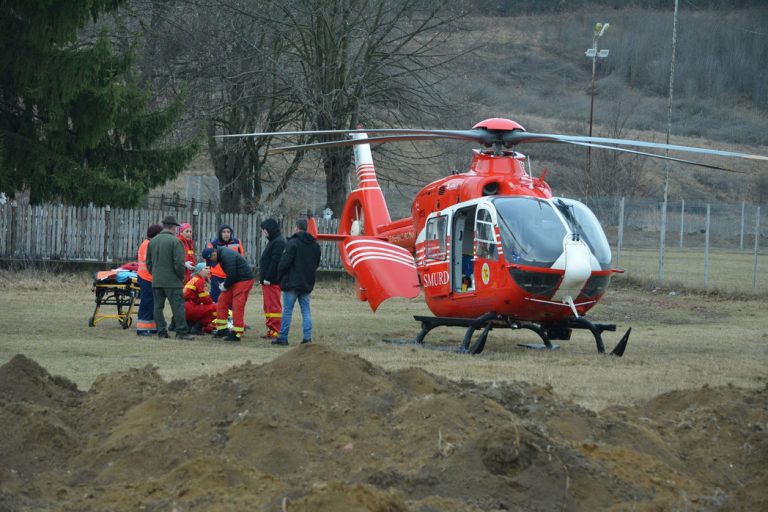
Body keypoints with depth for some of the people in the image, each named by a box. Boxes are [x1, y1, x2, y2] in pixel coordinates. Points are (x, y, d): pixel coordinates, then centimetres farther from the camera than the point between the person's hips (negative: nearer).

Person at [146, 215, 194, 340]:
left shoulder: (152, 241, 10)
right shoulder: (175, 241, -10)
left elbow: (148, 262, 15)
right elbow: (179, 263, -14)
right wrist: (181, 278, -1)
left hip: (156, 281, 6)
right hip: (172, 281, -6)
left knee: (158, 306, 9)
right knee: (178, 306, -3)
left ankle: (161, 332, 8)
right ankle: (181, 332, -6)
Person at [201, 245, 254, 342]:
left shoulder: (227, 257, -24)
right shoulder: (221, 255, 8)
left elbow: (231, 275, -24)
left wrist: (225, 286, -10)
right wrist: (225, 284, 6)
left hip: (244, 280, -10)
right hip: (234, 280, 10)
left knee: (237, 306, -11)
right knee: (222, 301, 9)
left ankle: (236, 334, -8)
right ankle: (222, 330, 15)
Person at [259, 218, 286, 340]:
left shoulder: (279, 242, -14)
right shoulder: (273, 241, 19)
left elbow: (275, 262, -21)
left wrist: (268, 278, -21)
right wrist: (263, 278, 17)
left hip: (272, 281, -11)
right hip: (268, 280, 11)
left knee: (273, 306, -9)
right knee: (268, 306, 13)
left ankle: (275, 331, -8)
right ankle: (271, 331, 16)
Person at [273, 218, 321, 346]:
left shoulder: (293, 243, -13)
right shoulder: (315, 245, 10)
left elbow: (284, 263, -14)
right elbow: (317, 264, 17)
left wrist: (280, 277, 1)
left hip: (292, 283, -6)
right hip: (307, 284, 6)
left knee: (287, 310, 0)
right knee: (306, 310, 8)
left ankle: (283, 337, 2)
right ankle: (307, 337, 1)